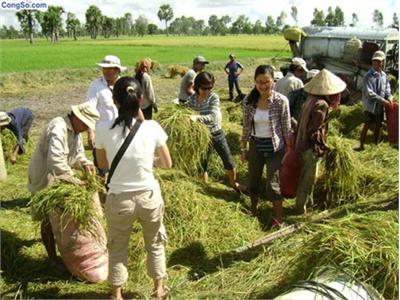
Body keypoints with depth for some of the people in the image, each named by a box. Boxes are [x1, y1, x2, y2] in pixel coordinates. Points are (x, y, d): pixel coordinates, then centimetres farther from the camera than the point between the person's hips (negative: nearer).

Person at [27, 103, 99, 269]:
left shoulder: (74, 129, 0)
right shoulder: (59, 129, -31)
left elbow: (78, 153, 8)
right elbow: (56, 162, -42)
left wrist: (85, 163, -14)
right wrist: (74, 180, -35)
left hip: (57, 178, 9)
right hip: (44, 180, -9)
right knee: (49, 219, 3)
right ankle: (52, 258, 19)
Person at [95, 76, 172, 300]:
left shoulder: (103, 129, -13)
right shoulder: (152, 127, -13)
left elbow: (103, 164, 3)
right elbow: (167, 164, -2)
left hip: (119, 199, 0)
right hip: (149, 196, 1)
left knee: (117, 248, 23)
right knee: (155, 244, 24)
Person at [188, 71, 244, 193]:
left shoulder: (214, 97, -17)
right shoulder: (192, 99, -8)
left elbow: (212, 117, -32)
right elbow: (188, 116, 2)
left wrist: (197, 117, -48)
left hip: (217, 133, -1)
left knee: (229, 162, 10)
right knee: (202, 165, 11)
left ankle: (233, 183, 37)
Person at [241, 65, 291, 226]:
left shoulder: (281, 101, -16)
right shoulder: (248, 101, -7)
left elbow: (286, 128, -8)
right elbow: (246, 127, 3)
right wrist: (244, 149, 8)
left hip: (274, 147, -3)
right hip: (255, 146, 4)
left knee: (273, 184, 0)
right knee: (253, 180, 17)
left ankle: (278, 217, 20)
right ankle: (253, 210, 41)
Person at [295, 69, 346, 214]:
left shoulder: (311, 100, 3)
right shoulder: (321, 105, -24)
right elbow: (314, 130, -24)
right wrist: (319, 149, -14)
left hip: (302, 143, 9)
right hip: (311, 147, -9)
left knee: (306, 175, 23)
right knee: (308, 177, 8)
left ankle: (307, 200, 41)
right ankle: (301, 206, 22)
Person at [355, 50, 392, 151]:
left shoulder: (384, 75, 6)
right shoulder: (368, 76, -14)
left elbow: (387, 88, 12)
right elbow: (369, 93, -19)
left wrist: (389, 97, -8)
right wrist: (383, 100, -20)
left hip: (380, 106, 6)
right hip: (370, 105, -6)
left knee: (378, 125, 15)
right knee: (367, 125, -9)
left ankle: (376, 145, 30)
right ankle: (361, 146, -2)